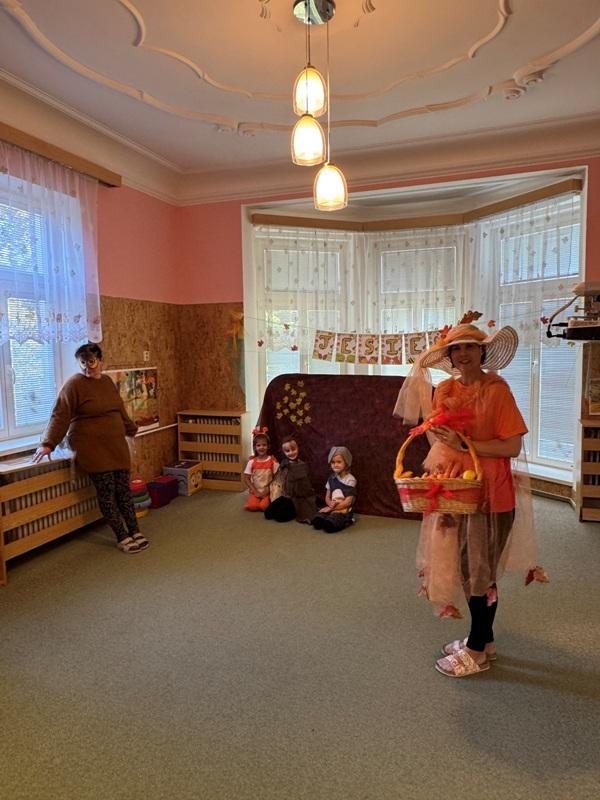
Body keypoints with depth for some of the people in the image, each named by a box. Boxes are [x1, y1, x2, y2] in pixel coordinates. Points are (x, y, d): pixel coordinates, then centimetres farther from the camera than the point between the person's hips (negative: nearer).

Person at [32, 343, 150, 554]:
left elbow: (120, 411, 22)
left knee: (123, 490, 6)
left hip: (116, 446, 6)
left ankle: (135, 532, 15)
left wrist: (132, 430, 32)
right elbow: (60, 416, -16)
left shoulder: (107, 381, 10)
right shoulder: (74, 384, -11)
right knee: (107, 493, -2)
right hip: (91, 448, -6)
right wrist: (48, 443, -25)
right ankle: (122, 538, 7)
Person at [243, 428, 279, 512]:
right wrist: (255, 491, -9)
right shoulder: (252, 462, -3)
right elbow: (246, 479, -1)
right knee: (251, 506, -23)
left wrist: (268, 490, -12)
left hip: (268, 491, -1)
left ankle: (266, 500, 8)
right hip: (255, 491, 2)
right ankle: (256, 498, 10)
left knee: (264, 506, -26)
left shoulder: (273, 461, -6)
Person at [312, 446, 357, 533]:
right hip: (331, 508, 6)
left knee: (328, 525, -37)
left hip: (344, 510, -6)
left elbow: (348, 501, -12)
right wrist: (330, 503, -11)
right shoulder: (331, 478, 12)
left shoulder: (350, 480, -7)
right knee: (316, 521, -27)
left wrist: (331, 508, -14)